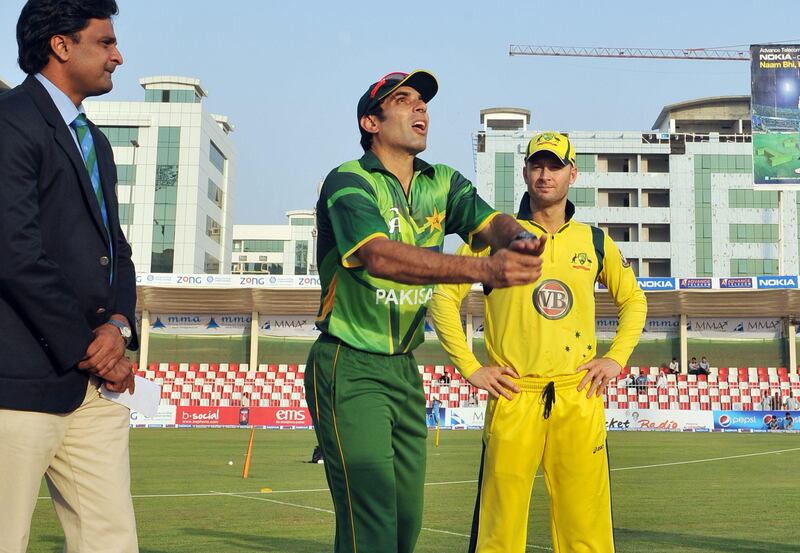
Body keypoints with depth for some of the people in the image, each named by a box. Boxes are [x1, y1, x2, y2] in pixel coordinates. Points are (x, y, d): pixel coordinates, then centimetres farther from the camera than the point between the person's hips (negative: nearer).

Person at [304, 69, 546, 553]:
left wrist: (519, 240, -32)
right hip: (350, 369, -7)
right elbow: (381, 257, -30)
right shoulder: (349, 182, -12)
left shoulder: (443, 183, 10)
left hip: (405, 369, 7)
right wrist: (483, 269, -41)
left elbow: (492, 222, -7)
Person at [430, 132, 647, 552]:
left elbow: (634, 300, 25)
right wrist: (469, 367, -1)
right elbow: (443, 297, 5)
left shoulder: (595, 242, 12)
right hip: (513, 396, -2)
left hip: (580, 396, 2)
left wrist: (616, 358, 11)